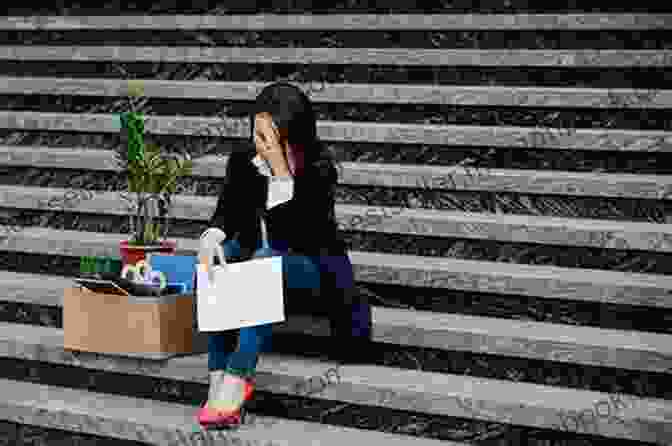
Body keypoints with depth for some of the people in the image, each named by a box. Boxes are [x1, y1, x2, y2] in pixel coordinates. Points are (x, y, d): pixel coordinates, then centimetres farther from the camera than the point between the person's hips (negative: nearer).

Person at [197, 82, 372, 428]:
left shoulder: (319, 168, -17)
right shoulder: (243, 160, -3)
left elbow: (300, 236, -28)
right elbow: (225, 215, -4)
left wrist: (282, 171, -34)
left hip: (310, 267, -5)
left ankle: (236, 381, -41)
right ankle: (218, 379, -32)